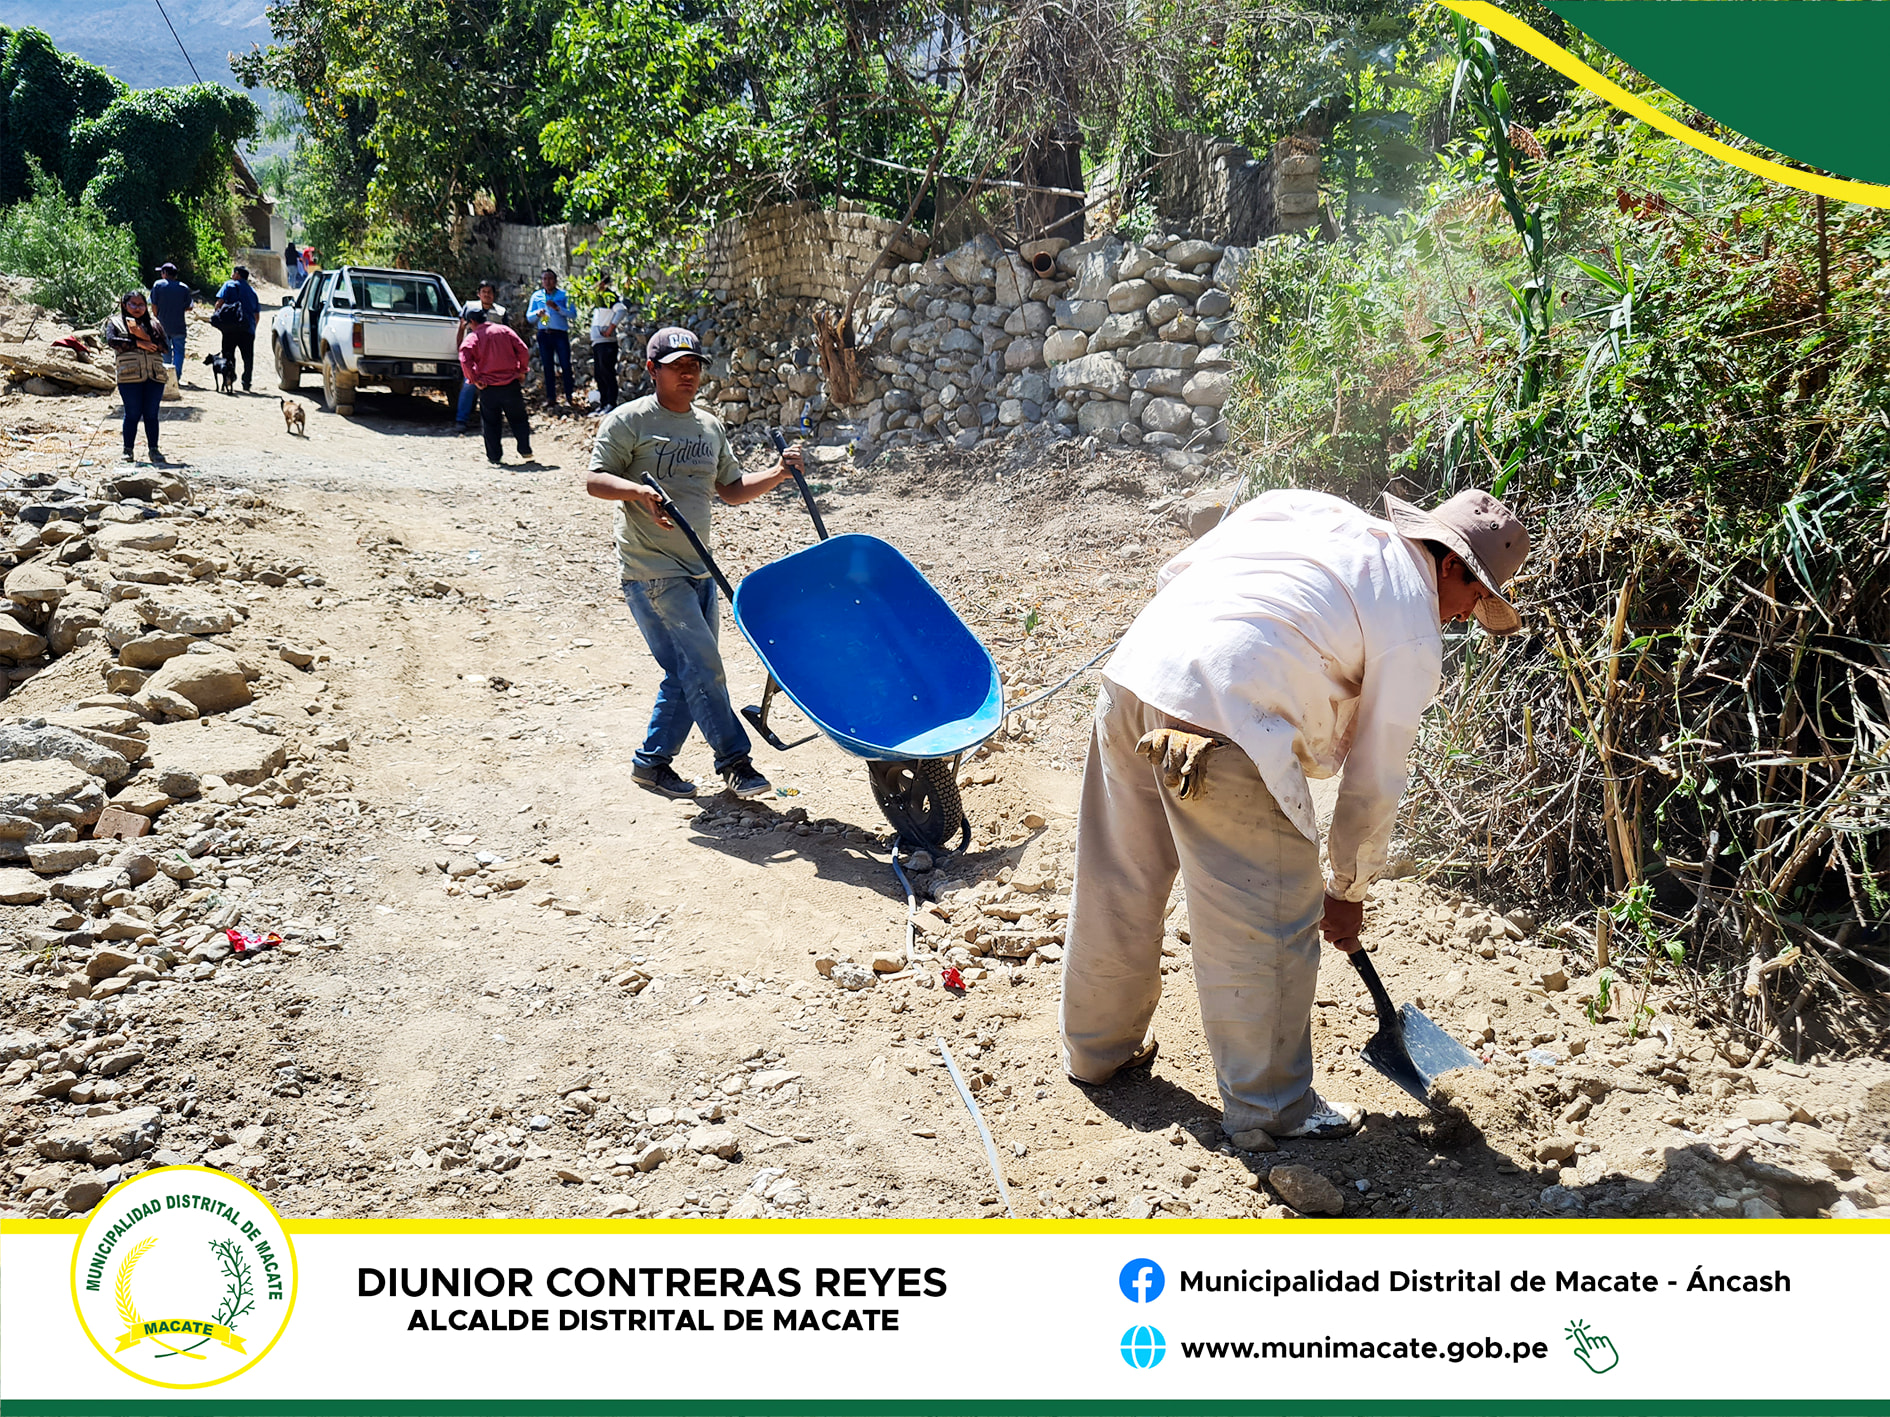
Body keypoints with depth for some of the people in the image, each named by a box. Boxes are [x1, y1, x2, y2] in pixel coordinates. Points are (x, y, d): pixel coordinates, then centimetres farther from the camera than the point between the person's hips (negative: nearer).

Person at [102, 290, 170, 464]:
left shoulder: (154, 323, 17)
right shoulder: (115, 322, 11)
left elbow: (165, 347, 5)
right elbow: (112, 340, -7)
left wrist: (146, 338, -9)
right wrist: (138, 343, -9)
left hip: (155, 376, 2)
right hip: (129, 376, -2)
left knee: (151, 414, 5)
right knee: (133, 414, 0)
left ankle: (153, 449, 12)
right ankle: (128, 450, 9)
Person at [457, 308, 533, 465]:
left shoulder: (471, 338, -3)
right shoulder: (504, 330, 4)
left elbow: (465, 361, -16)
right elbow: (523, 350, 0)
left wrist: (474, 380, -7)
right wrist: (522, 371, 8)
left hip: (488, 387, -2)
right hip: (511, 383, 2)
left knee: (490, 423, 8)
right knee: (518, 418, 15)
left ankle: (494, 457, 9)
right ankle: (525, 450, 15)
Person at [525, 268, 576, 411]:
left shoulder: (564, 295, 6)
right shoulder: (536, 296, 14)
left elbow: (572, 314, -4)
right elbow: (529, 317, 13)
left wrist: (557, 308, -17)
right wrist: (537, 313, -8)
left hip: (560, 334, -2)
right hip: (544, 334, 3)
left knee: (566, 365, -7)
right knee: (547, 367, 2)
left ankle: (569, 397, -2)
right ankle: (551, 398, 6)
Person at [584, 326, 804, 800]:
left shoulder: (710, 427, 14)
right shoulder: (629, 421, -6)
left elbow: (733, 489, 18)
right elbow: (595, 480, -10)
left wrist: (778, 475, 2)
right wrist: (637, 489, -29)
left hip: (698, 568, 7)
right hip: (651, 571, -7)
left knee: (690, 674, 10)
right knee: (702, 666, -10)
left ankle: (651, 761, 24)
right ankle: (734, 759, 0)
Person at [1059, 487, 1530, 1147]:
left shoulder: (1311, 508, 22)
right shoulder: (1414, 630, 5)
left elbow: (1174, 572, 21)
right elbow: (1375, 780, 9)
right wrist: (1348, 889, 24)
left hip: (1135, 668, 8)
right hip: (1221, 724, -8)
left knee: (1118, 883, 23)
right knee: (1269, 918, 9)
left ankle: (1095, 1048, 43)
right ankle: (1267, 1107, 24)